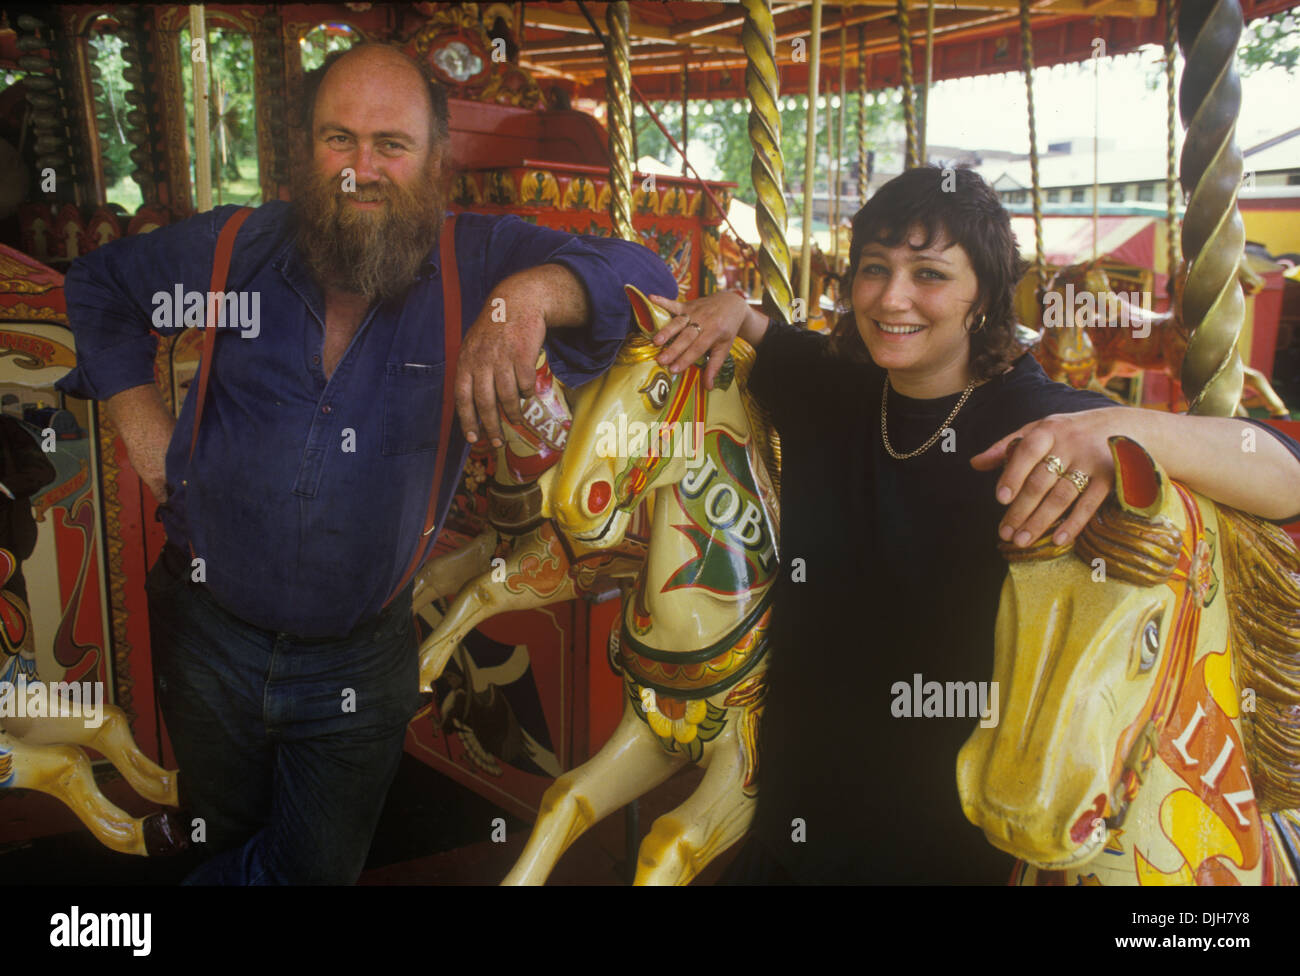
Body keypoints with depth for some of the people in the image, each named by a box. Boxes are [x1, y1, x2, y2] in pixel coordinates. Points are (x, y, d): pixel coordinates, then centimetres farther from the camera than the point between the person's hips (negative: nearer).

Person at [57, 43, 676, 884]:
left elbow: (640, 275, -19)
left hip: (362, 657, -1)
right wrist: (138, 413, 0)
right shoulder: (236, 247, -3)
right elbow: (98, 284, 14)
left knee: (319, 867, 16)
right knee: (215, 844, 25)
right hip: (210, 632, 2)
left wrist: (532, 293, -39)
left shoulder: (478, 263, -10)